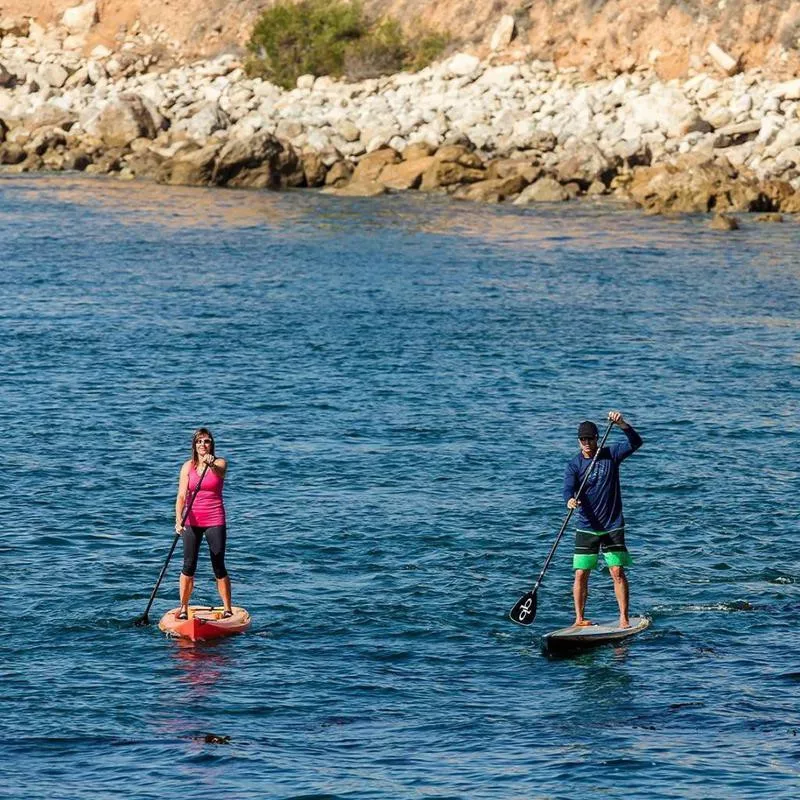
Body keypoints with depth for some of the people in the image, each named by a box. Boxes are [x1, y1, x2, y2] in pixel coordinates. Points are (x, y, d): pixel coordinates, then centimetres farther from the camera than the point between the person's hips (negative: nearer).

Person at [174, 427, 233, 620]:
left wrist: (211, 465, -50)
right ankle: (183, 608, 11)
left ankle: (227, 609, 8)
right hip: (192, 520, 2)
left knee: (219, 567, -1)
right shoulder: (188, 466, 2)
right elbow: (181, 496, -6)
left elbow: (220, 473, -27)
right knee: (189, 566, 1)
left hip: (215, 520, -2)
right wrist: (178, 519, -21)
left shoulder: (220, 463, -1)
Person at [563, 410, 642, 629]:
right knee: (581, 574, -1)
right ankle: (579, 619, 9)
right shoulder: (574, 464, -1)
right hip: (586, 528, 1)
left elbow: (636, 442, -11)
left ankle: (624, 618, -4)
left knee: (618, 572, -7)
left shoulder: (610, 455, 1)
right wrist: (570, 500, -38)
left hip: (613, 527, -1)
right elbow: (568, 488, -15)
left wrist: (622, 425, -27)